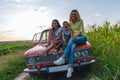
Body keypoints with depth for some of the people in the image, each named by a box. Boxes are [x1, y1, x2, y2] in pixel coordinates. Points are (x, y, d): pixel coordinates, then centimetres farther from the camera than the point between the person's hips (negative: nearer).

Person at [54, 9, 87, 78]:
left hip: (82, 37, -3)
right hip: (75, 38, 3)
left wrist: (76, 35, -23)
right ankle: (70, 67, -45)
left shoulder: (80, 21, 3)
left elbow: (81, 31, -6)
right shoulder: (71, 22, 17)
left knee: (72, 40, -36)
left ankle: (63, 58, -44)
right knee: (72, 47, -33)